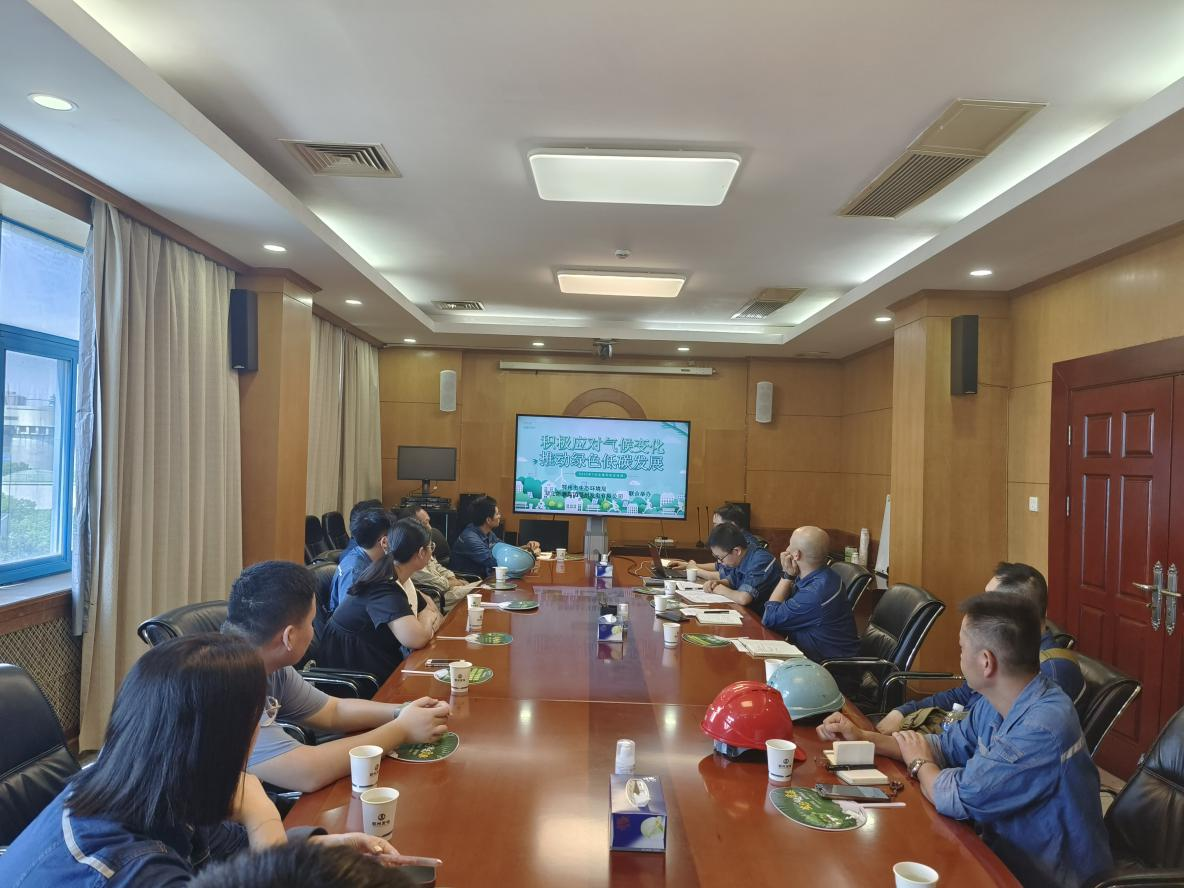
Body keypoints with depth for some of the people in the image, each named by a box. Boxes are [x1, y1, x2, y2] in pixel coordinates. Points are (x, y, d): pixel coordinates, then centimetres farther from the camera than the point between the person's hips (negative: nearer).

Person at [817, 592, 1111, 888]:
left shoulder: (1043, 727, -31)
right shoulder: (994, 703, -2)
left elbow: (956, 798, -26)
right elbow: (948, 747, 12)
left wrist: (919, 763, -5)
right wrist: (864, 738, 4)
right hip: (1006, 852, 7)